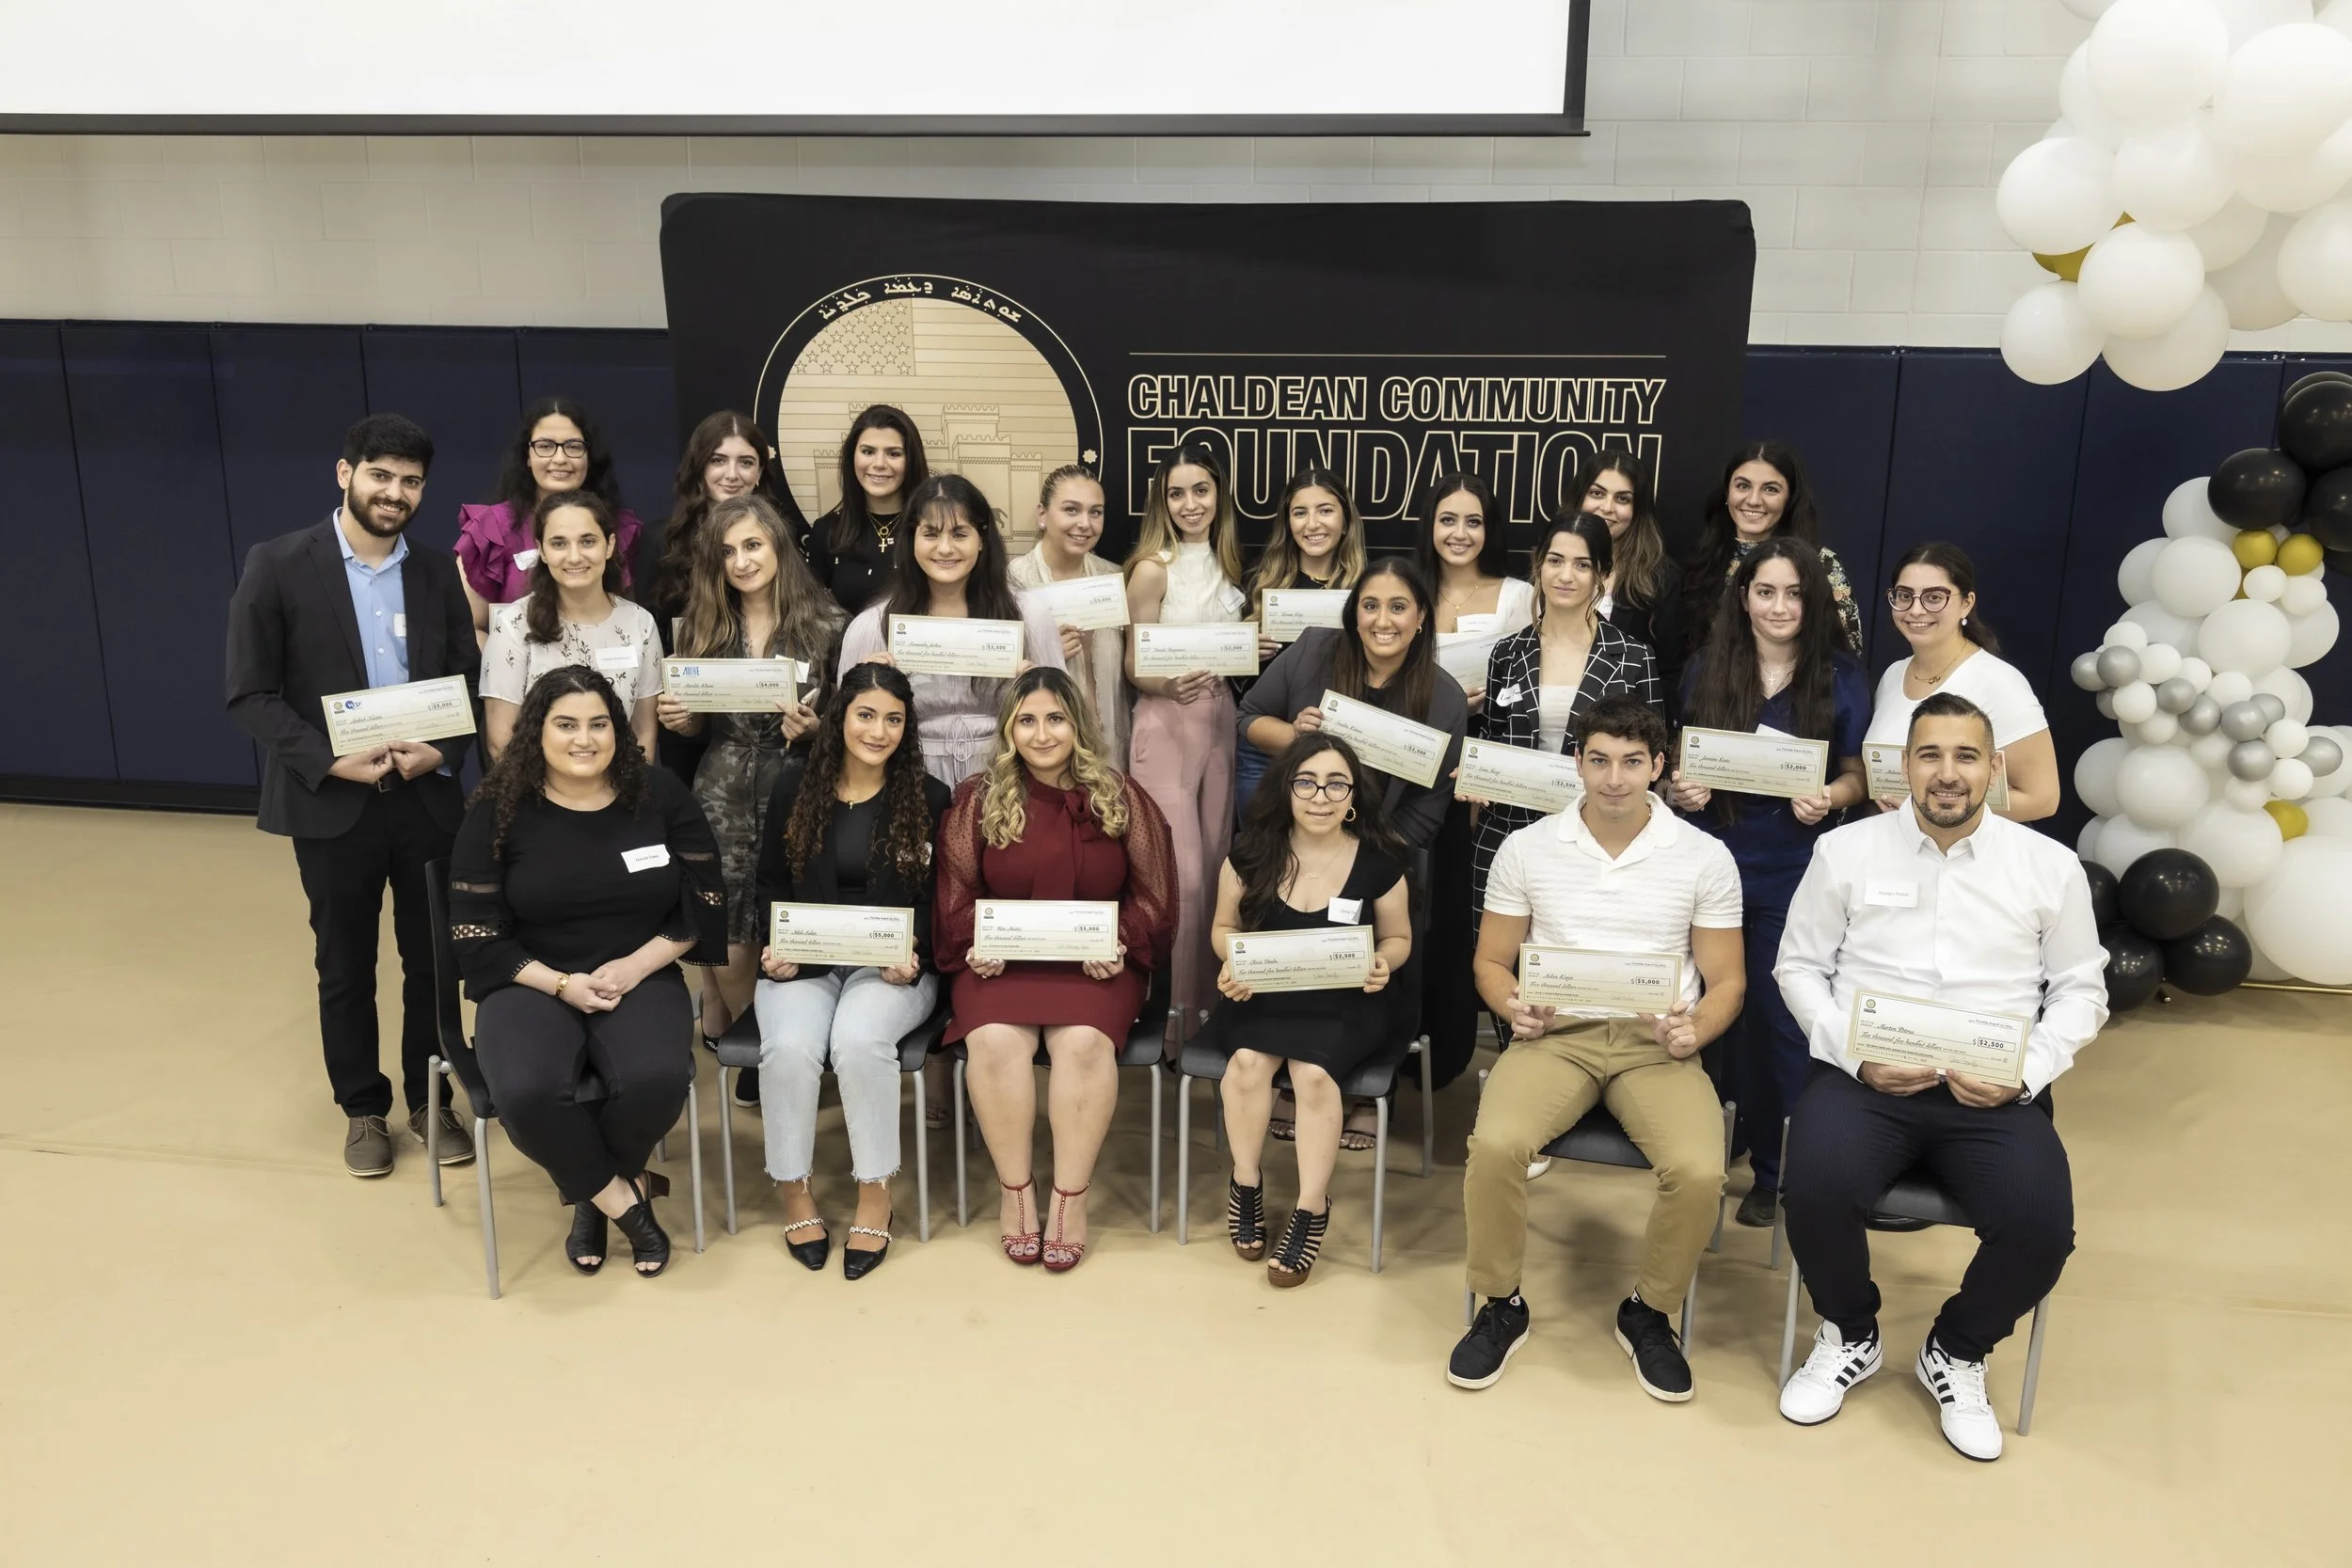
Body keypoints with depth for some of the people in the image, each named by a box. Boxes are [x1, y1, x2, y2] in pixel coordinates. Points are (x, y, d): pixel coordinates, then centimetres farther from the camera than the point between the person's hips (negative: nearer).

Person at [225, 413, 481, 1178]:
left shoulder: (437, 571, 3)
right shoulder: (278, 565, -7)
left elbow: (471, 679, 5)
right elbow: (250, 695, -8)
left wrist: (443, 751, -13)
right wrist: (331, 761, -18)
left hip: (427, 797, 2)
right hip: (331, 802, -2)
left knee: (433, 961, 9)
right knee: (346, 969, 11)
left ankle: (430, 1099, 27)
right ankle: (364, 1109, 27)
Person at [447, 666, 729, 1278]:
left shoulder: (661, 795, 1)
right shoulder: (498, 812, -2)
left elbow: (703, 903, 4)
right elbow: (477, 935, -2)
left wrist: (637, 965, -11)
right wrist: (561, 984, -14)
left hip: (641, 978, 1)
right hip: (532, 983, 0)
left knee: (657, 1078, -32)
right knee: (527, 1090, -33)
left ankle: (593, 1192, 2)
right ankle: (621, 1197, -5)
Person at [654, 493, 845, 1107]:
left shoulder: (825, 622, -2)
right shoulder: (702, 624, 8)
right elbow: (699, 724, 15)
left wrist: (815, 727, -18)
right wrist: (677, 720, -6)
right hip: (722, 796, 2)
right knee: (722, 934, -3)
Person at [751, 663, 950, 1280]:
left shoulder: (928, 797, 2)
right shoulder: (795, 783, 5)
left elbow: (935, 899, 4)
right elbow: (771, 882, 10)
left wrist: (912, 953, -13)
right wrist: (775, 946, -6)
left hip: (891, 966, -1)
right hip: (804, 961, 1)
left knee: (859, 1039, -34)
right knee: (790, 1047, -30)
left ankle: (876, 1192, -16)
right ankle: (794, 1189, -8)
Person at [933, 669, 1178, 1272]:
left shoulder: (1121, 797, 5)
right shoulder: (977, 799, 6)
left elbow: (1153, 893, 6)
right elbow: (955, 892, 8)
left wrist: (1122, 944, -10)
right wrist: (975, 944, -10)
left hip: (1096, 963, -1)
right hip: (1003, 961, 1)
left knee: (1083, 1042, -30)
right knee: (995, 1041, -29)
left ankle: (1072, 1198, -17)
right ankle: (1015, 1189, -12)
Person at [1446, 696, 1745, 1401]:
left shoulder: (1705, 858, 3)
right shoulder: (1526, 848, 5)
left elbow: (1727, 981, 7)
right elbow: (1491, 962, 11)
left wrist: (1695, 1029, -15)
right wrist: (1513, 1008, -11)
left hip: (1656, 1042, 0)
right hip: (1557, 1034, 0)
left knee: (1699, 1171, -28)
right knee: (1494, 1144, -29)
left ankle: (1650, 1313, 2)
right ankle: (1499, 1307, -2)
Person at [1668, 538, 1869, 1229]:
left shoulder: (1842, 678, -3)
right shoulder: (1707, 669, 2)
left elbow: (1856, 777, 1)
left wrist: (1829, 798, -19)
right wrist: (1681, 788, -10)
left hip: (1795, 873, -2)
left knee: (1779, 1017, 3)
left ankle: (1775, 1166, 18)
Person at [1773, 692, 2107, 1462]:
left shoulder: (2049, 865, 7)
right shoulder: (1845, 850, 5)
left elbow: (2081, 990, 11)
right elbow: (1799, 967, 7)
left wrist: (2027, 1071, -7)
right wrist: (1854, 1054, -9)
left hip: (1994, 1091, 1)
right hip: (1864, 1077, -1)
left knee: (2041, 1227, -26)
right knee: (1817, 1193, -30)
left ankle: (1957, 1353, 10)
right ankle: (1850, 1337, 6)